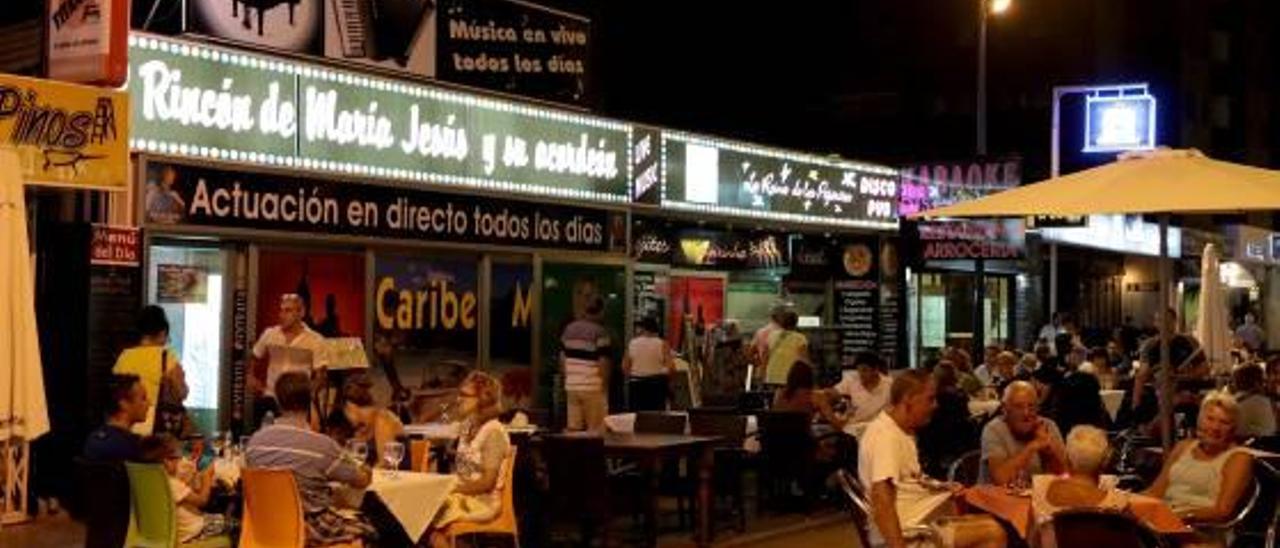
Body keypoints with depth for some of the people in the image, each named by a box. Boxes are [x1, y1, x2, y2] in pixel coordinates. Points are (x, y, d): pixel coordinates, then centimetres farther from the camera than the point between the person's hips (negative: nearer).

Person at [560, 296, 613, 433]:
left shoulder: (569, 329, 8)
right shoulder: (600, 332, -11)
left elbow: (562, 357, 13)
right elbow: (603, 363, -14)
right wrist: (605, 386, -4)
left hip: (571, 386, 6)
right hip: (593, 387, -6)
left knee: (573, 429, 9)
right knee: (596, 430, 1)